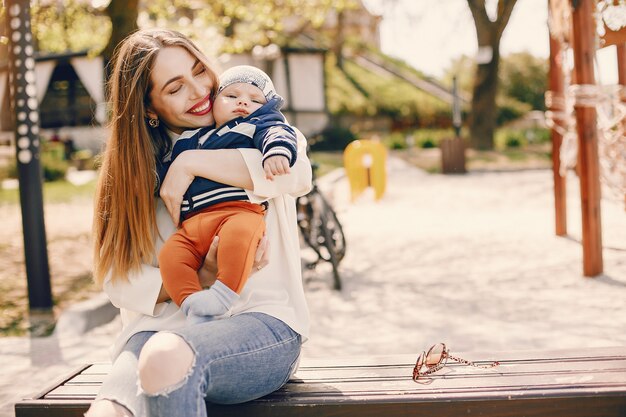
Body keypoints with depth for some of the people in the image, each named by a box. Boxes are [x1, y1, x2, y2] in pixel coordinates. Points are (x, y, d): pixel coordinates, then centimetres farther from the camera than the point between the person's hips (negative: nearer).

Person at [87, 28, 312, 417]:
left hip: (264, 319, 0)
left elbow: (297, 174, -15)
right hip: (165, 325, 1)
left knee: (167, 355, -34)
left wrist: (191, 163, -12)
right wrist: (202, 279, -12)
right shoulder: (137, 168, 15)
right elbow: (120, 280, 5)